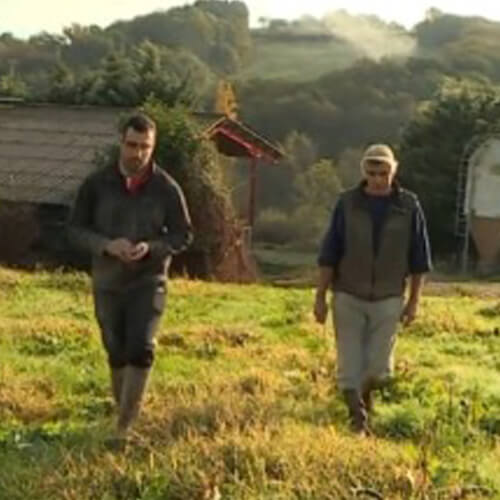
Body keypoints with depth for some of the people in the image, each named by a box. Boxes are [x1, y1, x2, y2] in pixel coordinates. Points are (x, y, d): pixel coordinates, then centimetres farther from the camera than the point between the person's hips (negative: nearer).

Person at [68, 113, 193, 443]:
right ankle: (125, 414, 29)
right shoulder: (97, 184, -4)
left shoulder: (166, 188, -6)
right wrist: (107, 245, -20)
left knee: (140, 350, -14)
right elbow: (76, 229, -1)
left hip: (149, 281, -2)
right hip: (107, 283, 2)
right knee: (117, 354, 11)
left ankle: (125, 427, -8)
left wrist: (151, 248, -20)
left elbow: (184, 234, -1)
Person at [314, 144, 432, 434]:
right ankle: (358, 420, 12)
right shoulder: (347, 204, -6)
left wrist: (414, 301, 0)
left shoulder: (409, 206, -5)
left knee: (379, 368, 6)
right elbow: (329, 254, -2)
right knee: (350, 364, 0)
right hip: (348, 298, 0)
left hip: (388, 300, 0)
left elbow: (419, 258, 2)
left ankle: (366, 391, 38)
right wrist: (320, 297, -3)